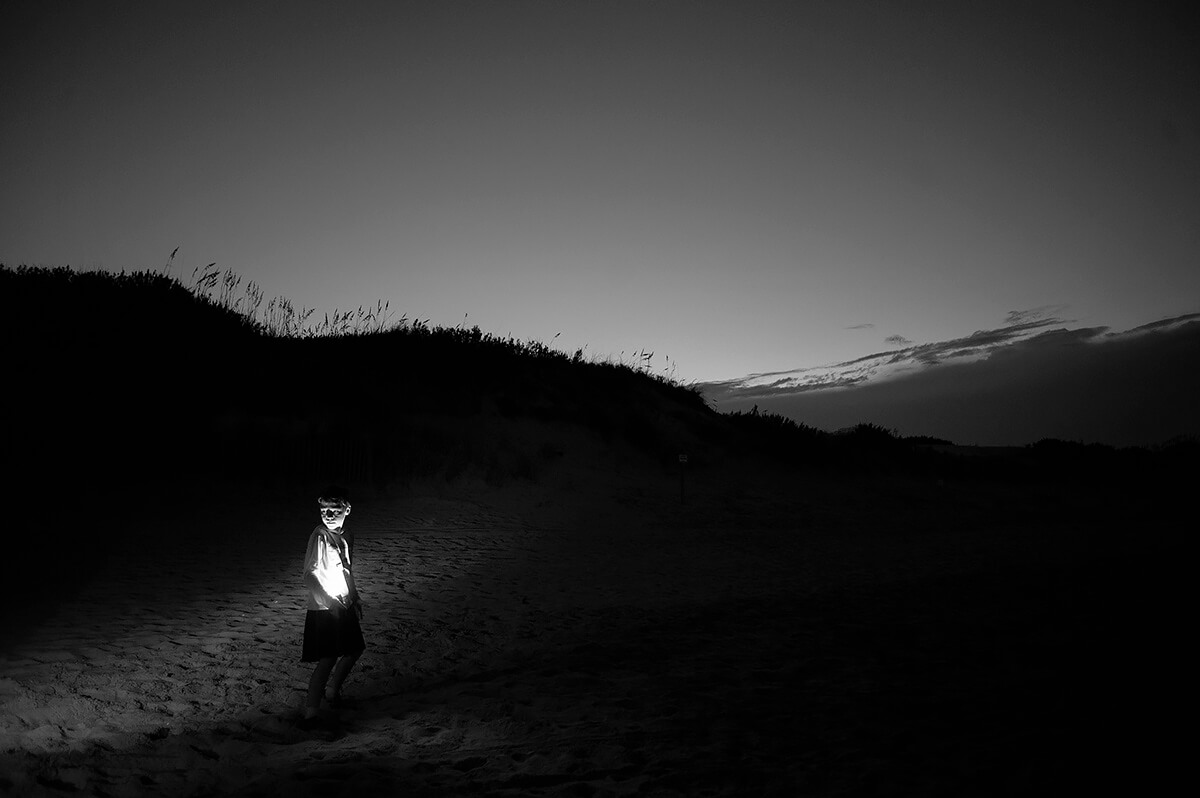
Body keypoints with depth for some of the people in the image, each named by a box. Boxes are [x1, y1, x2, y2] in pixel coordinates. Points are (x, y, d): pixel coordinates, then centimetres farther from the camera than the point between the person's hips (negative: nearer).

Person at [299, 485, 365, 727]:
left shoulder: (347, 538, 6)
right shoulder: (320, 536, -17)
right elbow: (310, 576, -21)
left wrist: (355, 598, 25)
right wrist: (329, 601, -30)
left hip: (344, 607, 8)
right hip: (323, 609, -8)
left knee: (354, 649, 17)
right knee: (328, 659, -8)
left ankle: (333, 690, 37)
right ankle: (311, 711, 2)